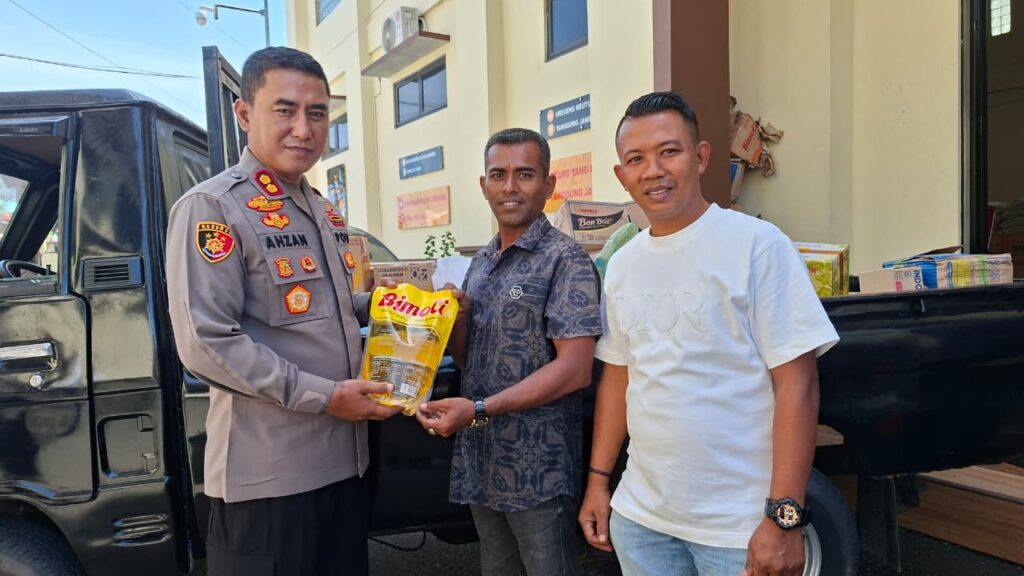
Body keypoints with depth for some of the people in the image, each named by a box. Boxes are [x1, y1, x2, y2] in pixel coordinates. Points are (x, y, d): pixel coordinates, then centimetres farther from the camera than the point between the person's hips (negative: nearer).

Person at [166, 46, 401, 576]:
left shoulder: (322, 211, 13)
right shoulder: (211, 208, -14)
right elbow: (205, 343, -21)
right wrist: (324, 396, -20)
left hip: (344, 457, 8)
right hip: (266, 472, -8)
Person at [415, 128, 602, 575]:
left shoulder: (565, 260, -11)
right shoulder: (481, 262, 11)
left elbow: (574, 370, -19)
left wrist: (478, 410, -23)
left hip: (538, 471, -7)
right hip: (480, 463, 7)